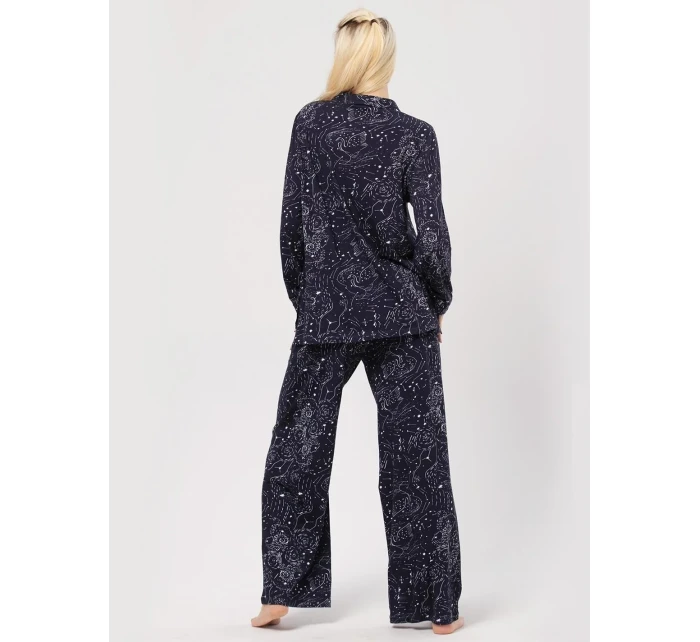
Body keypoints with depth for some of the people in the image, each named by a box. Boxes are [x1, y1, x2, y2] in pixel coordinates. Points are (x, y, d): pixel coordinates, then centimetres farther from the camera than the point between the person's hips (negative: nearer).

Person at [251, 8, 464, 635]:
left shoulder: (310, 123, 0)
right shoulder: (413, 134, -7)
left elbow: (292, 220, 1)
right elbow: (431, 232, -8)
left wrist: (302, 298, 12)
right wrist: (438, 303, 7)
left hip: (325, 310, 1)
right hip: (401, 312, -1)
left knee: (298, 447, 13)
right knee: (414, 455, 6)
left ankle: (281, 592, 16)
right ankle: (435, 607, 14)